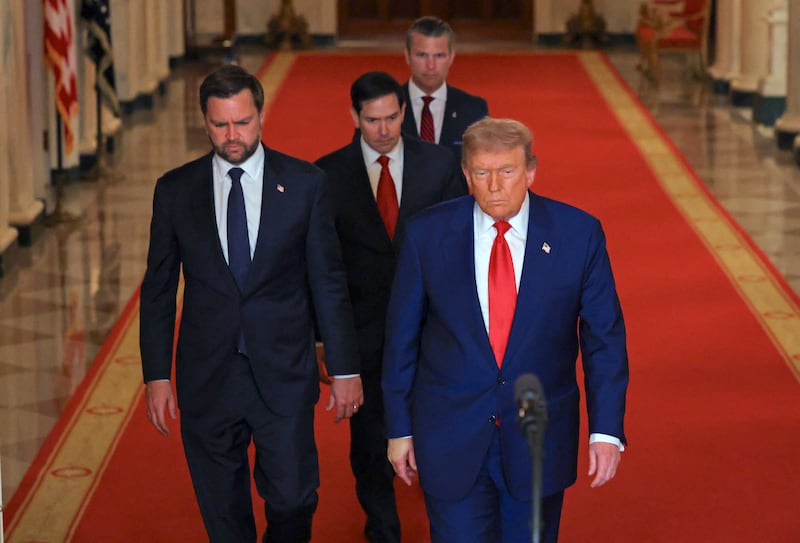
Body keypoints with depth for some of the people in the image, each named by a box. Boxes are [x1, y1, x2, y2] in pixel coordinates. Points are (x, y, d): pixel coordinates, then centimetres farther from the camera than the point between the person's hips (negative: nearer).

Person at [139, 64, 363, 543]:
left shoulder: (305, 184, -1)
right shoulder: (176, 191, 2)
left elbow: (329, 282, 1)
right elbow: (159, 291, 6)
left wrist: (345, 368, 0)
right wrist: (156, 376, 2)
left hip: (284, 376, -1)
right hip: (207, 377, 1)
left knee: (293, 499, -2)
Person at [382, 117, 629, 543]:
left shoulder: (578, 233, -6)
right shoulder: (427, 233, -5)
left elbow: (604, 337, -2)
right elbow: (401, 336, 2)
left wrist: (607, 429, -7)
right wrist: (399, 427, 3)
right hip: (451, 439, -1)